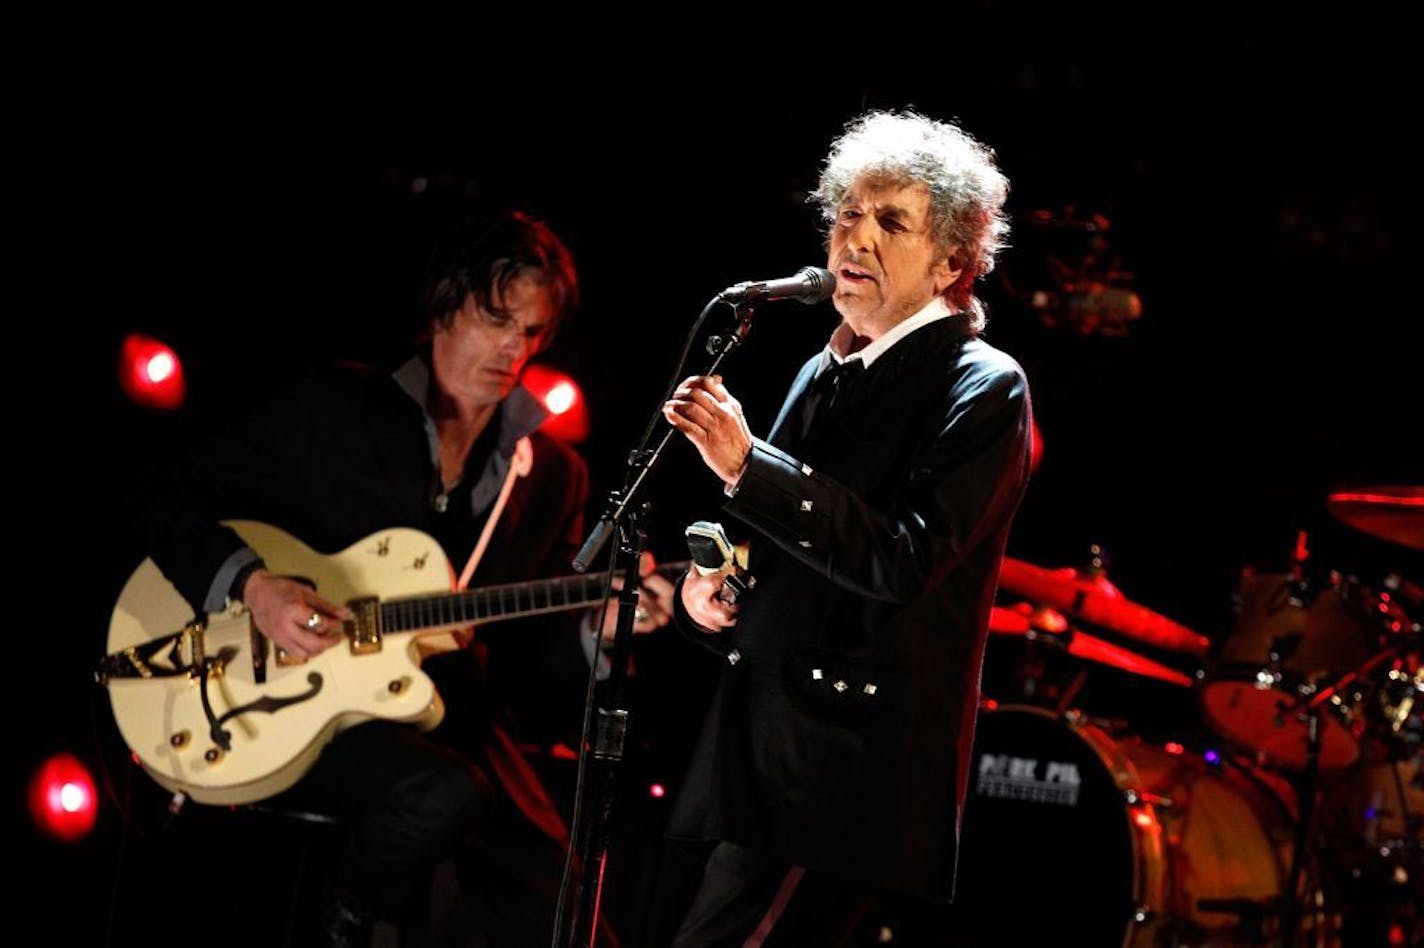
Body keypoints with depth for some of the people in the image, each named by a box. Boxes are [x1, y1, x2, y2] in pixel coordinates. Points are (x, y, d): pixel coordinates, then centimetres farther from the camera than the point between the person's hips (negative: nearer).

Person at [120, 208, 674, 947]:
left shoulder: (552, 476, 12)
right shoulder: (332, 408, 0)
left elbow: (528, 658, 11)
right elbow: (162, 496, -1)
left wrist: (596, 630, -11)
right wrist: (250, 584, -18)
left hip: (458, 729, 4)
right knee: (441, 793, -35)